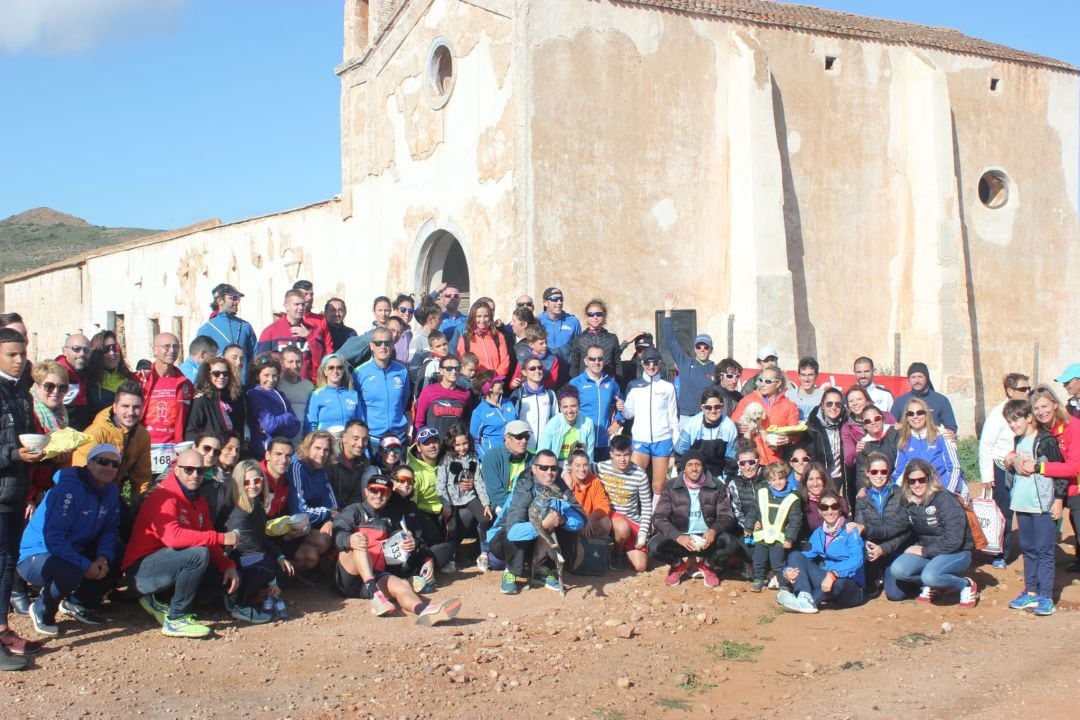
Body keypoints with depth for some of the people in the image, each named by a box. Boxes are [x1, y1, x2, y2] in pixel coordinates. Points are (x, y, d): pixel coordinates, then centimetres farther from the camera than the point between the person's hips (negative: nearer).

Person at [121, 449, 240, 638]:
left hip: (169, 564, 9)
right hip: (142, 569, -9)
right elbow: (173, 537, -33)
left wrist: (228, 566, -9)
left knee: (226, 577, 5)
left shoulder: (199, 502, 11)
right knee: (198, 555, -30)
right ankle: (175, 620, -19)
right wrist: (221, 538, -30)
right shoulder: (163, 496, -17)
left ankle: (158, 602, 9)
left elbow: (209, 542, 9)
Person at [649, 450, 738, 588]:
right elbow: (658, 518, -9)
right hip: (680, 538, 0)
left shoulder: (717, 487, 0)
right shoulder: (670, 487, -3)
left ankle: (706, 565, 5)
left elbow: (727, 516, -2)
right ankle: (679, 565, 8)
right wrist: (678, 536, -27)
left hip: (707, 538, 0)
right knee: (654, 546, -29)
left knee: (730, 543, -31)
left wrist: (714, 530, -26)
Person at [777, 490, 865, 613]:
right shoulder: (818, 534, 11)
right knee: (795, 555, -10)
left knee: (838, 582, -41)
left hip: (852, 589, -6)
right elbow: (806, 556, 5)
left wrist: (833, 574, -41)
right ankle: (805, 598, -31)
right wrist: (787, 571, -18)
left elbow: (857, 559, -23)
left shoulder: (850, 530, -7)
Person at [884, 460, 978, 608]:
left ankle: (966, 585, -5)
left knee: (930, 576, -33)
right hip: (925, 550, 5)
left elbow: (953, 540, -21)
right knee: (897, 570, -21)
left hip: (957, 552, -5)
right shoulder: (908, 502, 0)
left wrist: (925, 551, -16)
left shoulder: (945, 500, -17)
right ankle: (931, 586, 4)